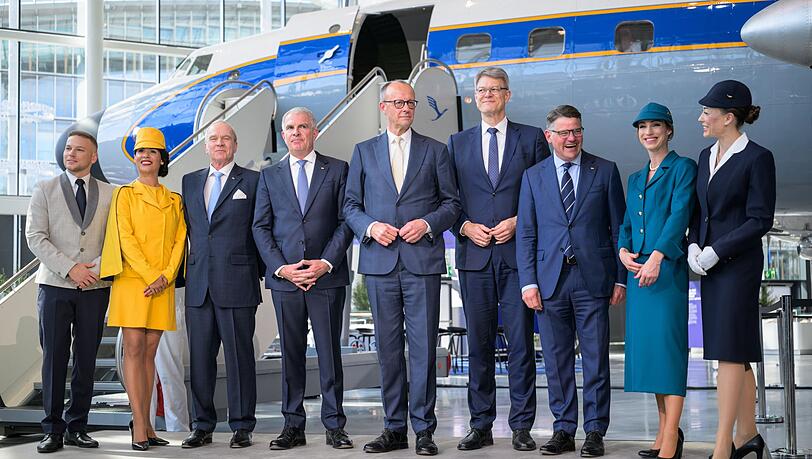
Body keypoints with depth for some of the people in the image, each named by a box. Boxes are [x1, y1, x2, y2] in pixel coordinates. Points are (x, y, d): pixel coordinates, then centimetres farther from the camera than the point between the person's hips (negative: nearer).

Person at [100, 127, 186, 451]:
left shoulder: (174, 201, 14)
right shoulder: (125, 194, 4)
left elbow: (179, 241, 8)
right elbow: (126, 239, -5)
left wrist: (166, 276, -8)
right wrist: (149, 275, -14)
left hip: (162, 286, 3)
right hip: (132, 280, -3)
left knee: (149, 352, 5)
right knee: (134, 349, -7)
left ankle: (143, 422, 8)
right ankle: (140, 427, -8)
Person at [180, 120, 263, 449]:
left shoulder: (253, 181, 4)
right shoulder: (190, 182, 16)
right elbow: (188, 228, 18)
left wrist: (262, 272, 1)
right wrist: (185, 270, 13)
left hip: (237, 284, -4)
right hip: (198, 284, 4)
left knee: (239, 357, 0)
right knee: (200, 358, 7)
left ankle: (242, 427, 8)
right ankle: (202, 426, 16)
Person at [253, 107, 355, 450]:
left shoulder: (337, 170, 7)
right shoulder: (269, 175, 12)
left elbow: (346, 221, 1)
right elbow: (261, 227, 8)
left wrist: (327, 262, -10)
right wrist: (280, 267, -6)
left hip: (327, 276, -2)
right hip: (284, 278, 2)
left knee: (330, 351, 1)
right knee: (291, 353, 5)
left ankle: (334, 425, 8)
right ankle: (293, 426, 12)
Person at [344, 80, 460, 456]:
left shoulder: (435, 150, 10)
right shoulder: (364, 152, 13)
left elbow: (451, 203, 8)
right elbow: (351, 205, 12)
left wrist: (428, 223, -10)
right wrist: (370, 226, -7)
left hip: (422, 260, -1)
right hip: (380, 261, 2)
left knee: (423, 346, -3)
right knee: (388, 348, 5)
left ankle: (423, 429, 4)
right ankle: (394, 428, 13)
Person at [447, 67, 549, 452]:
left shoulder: (532, 138, 8)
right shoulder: (457, 143, 14)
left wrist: (518, 222, -8)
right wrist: (465, 226, -4)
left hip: (518, 253, -2)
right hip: (474, 254, 2)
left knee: (520, 343, -1)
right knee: (478, 344, 6)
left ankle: (521, 427, 6)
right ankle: (480, 426, 13)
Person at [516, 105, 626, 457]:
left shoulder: (605, 171, 6)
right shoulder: (533, 177, 10)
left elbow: (619, 227, 5)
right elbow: (525, 233, 8)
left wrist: (621, 278, 0)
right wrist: (528, 282, -1)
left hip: (593, 278, -2)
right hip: (550, 279, 2)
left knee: (596, 358, 1)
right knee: (556, 359, 6)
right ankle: (563, 430, 15)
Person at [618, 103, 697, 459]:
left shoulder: (683, 168, 1)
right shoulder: (635, 179, 22)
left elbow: (679, 215, -11)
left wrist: (657, 256, -22)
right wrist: (623, 250, -1)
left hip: (667, 267, -7)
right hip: (637, 269, 7)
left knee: (667, 342, -11)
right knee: (646, 345, 5)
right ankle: (664, 430, 12)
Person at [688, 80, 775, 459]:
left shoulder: (757, 158, -9)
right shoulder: (706, 156, 14)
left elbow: (760, 220, -12)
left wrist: (715, 252, -15)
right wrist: (693, 247, -1)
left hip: (738, 263, -7)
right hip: (710, 265, 7)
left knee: (730, 350, -8)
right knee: (737, 354, 12)